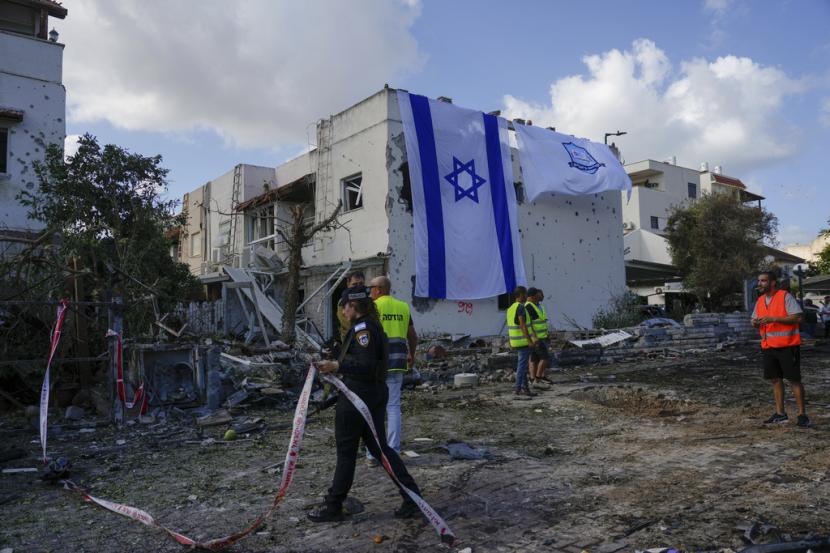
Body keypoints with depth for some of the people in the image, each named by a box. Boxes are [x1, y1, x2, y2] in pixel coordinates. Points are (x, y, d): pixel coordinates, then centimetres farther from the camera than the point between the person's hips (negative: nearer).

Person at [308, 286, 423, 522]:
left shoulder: (362, 328, -17)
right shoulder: (374, 326, 13)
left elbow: (367, 365, -25)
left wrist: (337, 366, -32)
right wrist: (338, 368, 25)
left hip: (357, 395, -10)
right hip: (377, 392, 10)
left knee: (346, 451, 3)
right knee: (378, 446, 15)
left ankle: (333, 506, 18)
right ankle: (412, 496, 14)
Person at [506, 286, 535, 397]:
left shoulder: (511, 308, 14)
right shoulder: (520, 307, -15)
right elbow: (522, 324, -22)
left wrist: (510, 342, 21)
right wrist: (529, 340, -22)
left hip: (515, 341, 9)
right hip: (523, 341, -9)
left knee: (523, 364, 15)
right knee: (522, 365, -4)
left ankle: (525, 387, 19)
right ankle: (519, 389, -1)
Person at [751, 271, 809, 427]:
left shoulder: (785, 296, -10)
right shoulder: (760, 301, 11)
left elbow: (797, 317, -16)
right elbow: (755, 319, 18)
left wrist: (773, 319, -22)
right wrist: (755, 323, -6)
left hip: (787, 345, -6)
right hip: (768, 346, 6)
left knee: (794, 379, -2)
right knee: (775, 379, 9)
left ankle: (802, 414, 6)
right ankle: (780, 413, 17)